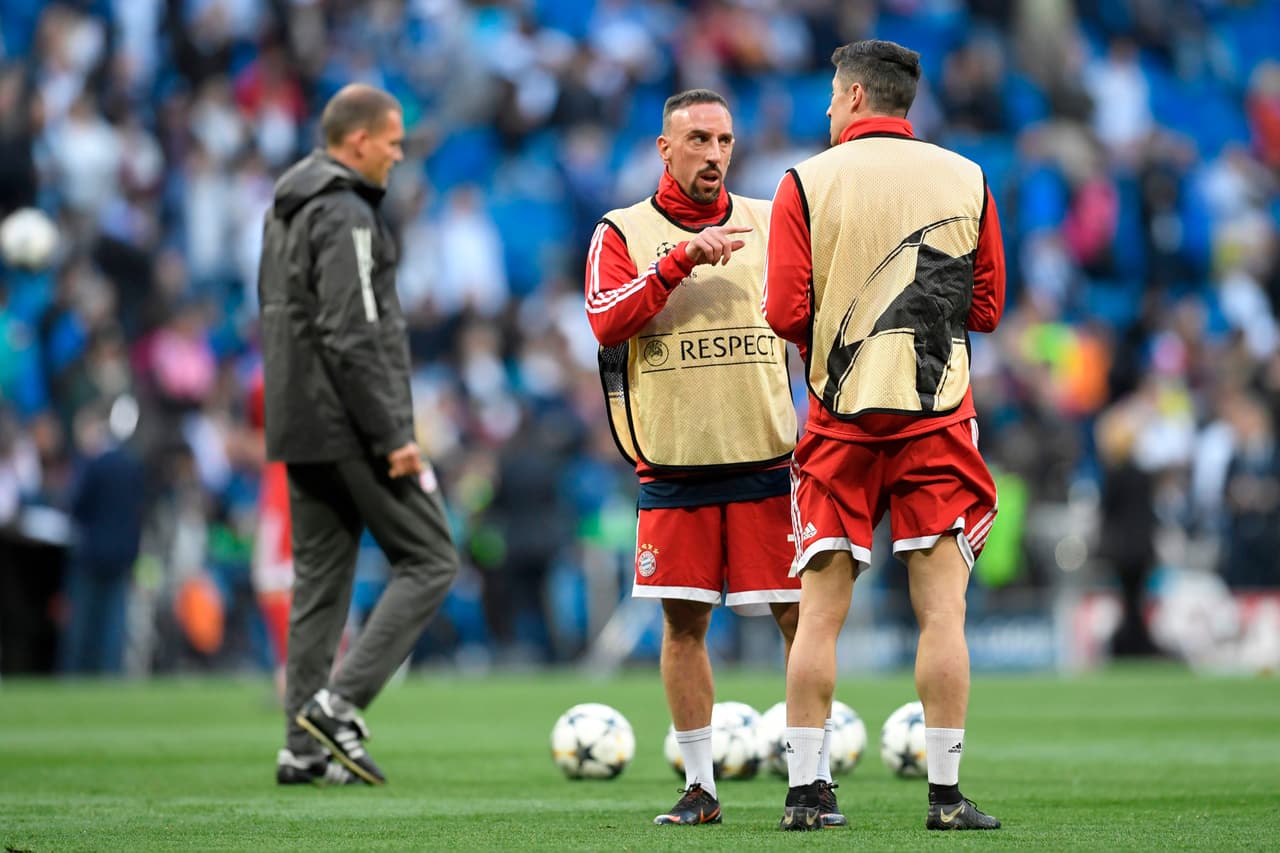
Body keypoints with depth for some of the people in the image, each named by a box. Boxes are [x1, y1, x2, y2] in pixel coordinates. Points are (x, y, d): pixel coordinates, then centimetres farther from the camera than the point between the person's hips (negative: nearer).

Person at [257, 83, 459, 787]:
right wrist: (393, 437, -19)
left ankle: (305, 749, 7)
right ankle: (338, 703, -10)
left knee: (320, 579, 10)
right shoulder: (346, 216, -16)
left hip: (299, 430, 9)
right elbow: (353, 338, -22)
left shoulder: (285, 209, 15)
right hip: (350, 429, -9)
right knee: (429, 561, -2)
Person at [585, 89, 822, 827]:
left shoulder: (770, 224, 9)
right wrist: (683, 257, -21)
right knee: (683, 622, 2)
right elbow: (607, 322, -13)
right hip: (672, 464, -1)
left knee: (799, 615, -4)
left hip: (767, 460, 1)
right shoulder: (624, 233, 4)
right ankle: (700, 786, 12)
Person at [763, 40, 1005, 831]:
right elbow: (987, 307, 6)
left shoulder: (806, 183, -2)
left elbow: (785, 313, -7)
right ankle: (947, 795, -2)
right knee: (942, 609, 1)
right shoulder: (967, 180, 4)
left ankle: (804, 792, 3)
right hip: (939, 411, 1)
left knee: (821, 612, 4)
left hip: (840, 412, 0)